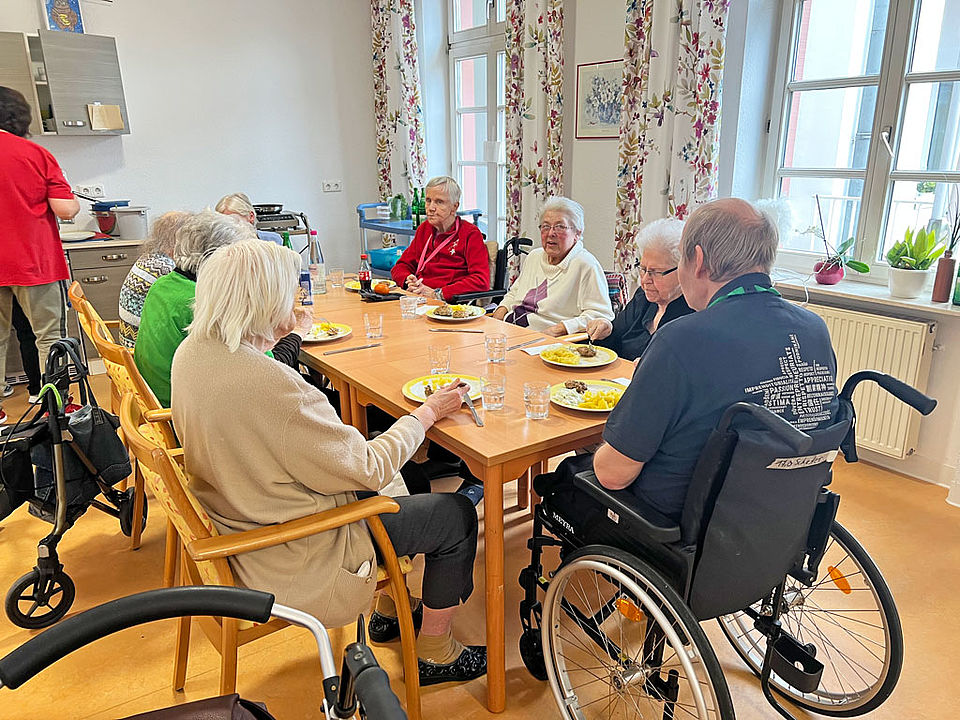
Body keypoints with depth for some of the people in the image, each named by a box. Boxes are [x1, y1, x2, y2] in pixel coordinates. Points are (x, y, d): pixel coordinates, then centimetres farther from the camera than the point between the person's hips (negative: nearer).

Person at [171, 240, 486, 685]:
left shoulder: (193, 351, -6)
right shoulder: (269, 385, -36)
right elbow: (367, 470, -25)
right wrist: (428, 412, -12)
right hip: (291, 559, -9)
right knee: (456, 517, 2)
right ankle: (436, 656, 25)